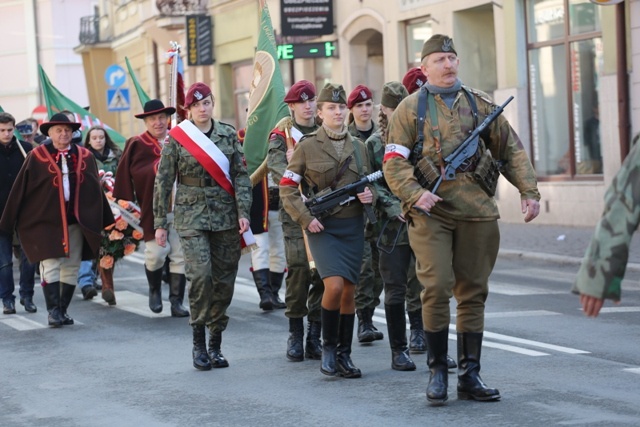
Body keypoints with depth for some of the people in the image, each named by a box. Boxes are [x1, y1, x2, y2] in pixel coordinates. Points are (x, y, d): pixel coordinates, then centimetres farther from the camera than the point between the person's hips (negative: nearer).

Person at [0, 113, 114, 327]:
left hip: (77, 221, 3)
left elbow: (95, 190, 12)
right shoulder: (37, 157, -2)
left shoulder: (85, 156, 7)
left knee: (71, 268, 7)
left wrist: (107, 221, 13)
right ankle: (53, 311, -7)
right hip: (46, 221, -3)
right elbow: (20, 190, 0)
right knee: (50, 265, -9)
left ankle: (63, 310, 16)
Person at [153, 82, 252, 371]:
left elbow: (241, 176, 6)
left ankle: (215, 346, 15)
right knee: (200, 274, -18)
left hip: (226, 218, 3)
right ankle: (198, 343, -4)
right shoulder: (176, 139, 0)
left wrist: (243, 212, -5)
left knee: (224, 281, 3)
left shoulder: (228, 135, 7)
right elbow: (163, 183, 3)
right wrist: (160, 223, 1)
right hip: (191, 217, -3)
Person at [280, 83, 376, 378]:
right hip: (322, 228, -4)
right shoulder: (307, 146, -2)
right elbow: (287, 188, -1)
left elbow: (368, 185, 20)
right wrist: (306, 219, -11)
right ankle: (328, 346, -1)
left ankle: (344, 355, 15)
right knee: (334, 285, -20)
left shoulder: (358, 147, 10)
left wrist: (368, 195, -4)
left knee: (349, 292, 5)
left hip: (353, 226, 4)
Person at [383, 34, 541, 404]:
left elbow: (512, 150, 15)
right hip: (431, 212, -3)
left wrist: (529, 191, 5)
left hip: (477, 212, 3)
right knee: (437, 287, -12)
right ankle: (438, 371, 2)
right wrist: (415, 194, -16)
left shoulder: (481, 104, 12)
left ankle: (470, 376, 13)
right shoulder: (411, 108, 4)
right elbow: (394, 163, -1)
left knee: (473, 292, 6)